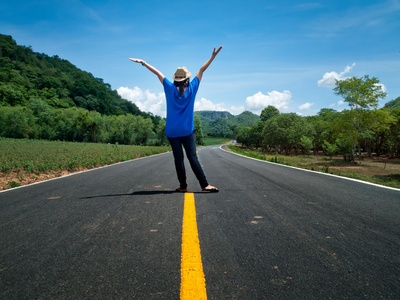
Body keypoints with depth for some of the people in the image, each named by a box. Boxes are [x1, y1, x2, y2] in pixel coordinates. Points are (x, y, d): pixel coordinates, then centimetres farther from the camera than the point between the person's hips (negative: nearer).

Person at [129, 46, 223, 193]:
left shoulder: (170, 88, 0)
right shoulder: (192, 88, 1)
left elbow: (157, 72, 6)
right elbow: (202, 70, 8)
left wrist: (143, 62, 14)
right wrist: (213, 56, 12)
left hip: (172, 131, 0)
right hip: (187, 130, 0)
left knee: (178, 158, 3)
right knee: (193, 157, -2)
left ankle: (183, 186, 7)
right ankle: (205, 184, -6)